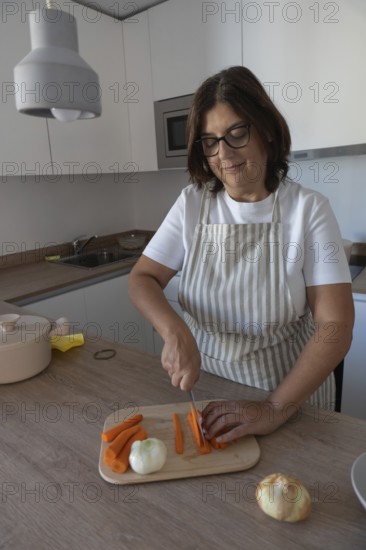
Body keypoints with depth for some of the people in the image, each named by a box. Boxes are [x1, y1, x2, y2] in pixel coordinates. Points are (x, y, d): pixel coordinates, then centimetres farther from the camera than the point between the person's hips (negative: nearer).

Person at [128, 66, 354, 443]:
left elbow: (336, 325, -17)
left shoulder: (307, 208, -14)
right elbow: (142, 280, -7)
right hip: (203, 385, 2)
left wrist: (275, 409, -26)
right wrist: (175, 333, -27)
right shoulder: (192, 204, -6)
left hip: (291, 395, -1)